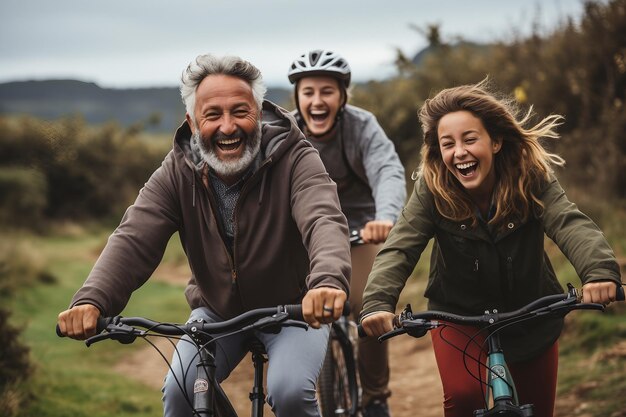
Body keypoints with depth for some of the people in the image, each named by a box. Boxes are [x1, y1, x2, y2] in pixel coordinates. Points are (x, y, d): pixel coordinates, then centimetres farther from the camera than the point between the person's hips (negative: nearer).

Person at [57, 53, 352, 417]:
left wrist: (328, 281, -64)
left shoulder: (295, 159, -22)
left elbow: (325, 221, -40)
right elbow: (134, 239, -25)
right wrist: (92, 301, -45)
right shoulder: (178, 172, -13)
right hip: (218, 312, 3)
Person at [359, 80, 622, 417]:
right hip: (458, 314, -1)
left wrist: (600, 270, -55)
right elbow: (399, 248, -28)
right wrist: (377, 301, -48)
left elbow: (570, 224, -34)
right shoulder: (431, 190, -18)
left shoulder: (532, 178, -19)